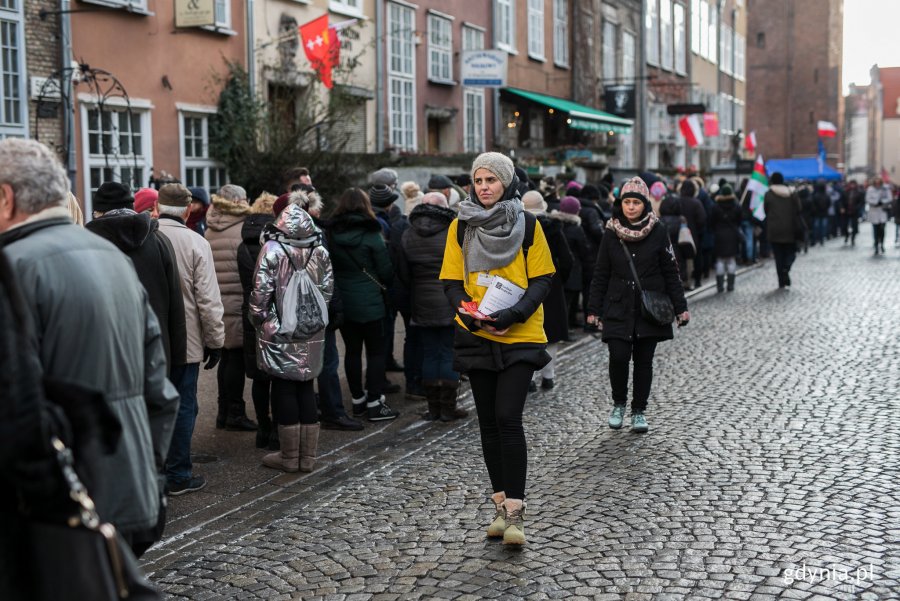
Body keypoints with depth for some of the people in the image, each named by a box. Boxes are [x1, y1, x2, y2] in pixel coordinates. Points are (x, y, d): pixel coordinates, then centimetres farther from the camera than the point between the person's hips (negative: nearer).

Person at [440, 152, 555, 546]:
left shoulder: (528, 225, -1)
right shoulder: (460, 227, 5)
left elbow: (542, 279, -2)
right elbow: (451, 282, 4)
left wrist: (514, 314, -18)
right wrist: (471, 315, -14)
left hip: (519, 336, -3)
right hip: (476, 337, 3)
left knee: (508, 418, -13)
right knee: (488, 422, 8)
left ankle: (514, 511, -7)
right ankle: (501, 503, 20)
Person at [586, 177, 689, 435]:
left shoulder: (658, 232, -1)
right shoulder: (612, 234, 2)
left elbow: (671, 272, 2)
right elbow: (600, 275, 6)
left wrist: (680, 307, -1)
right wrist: (594, 309, 4)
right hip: (618, 308, 0)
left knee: (644, 360, 5)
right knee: (618, 356, -11)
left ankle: (639, 411, 20)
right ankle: (619, 403, 13)